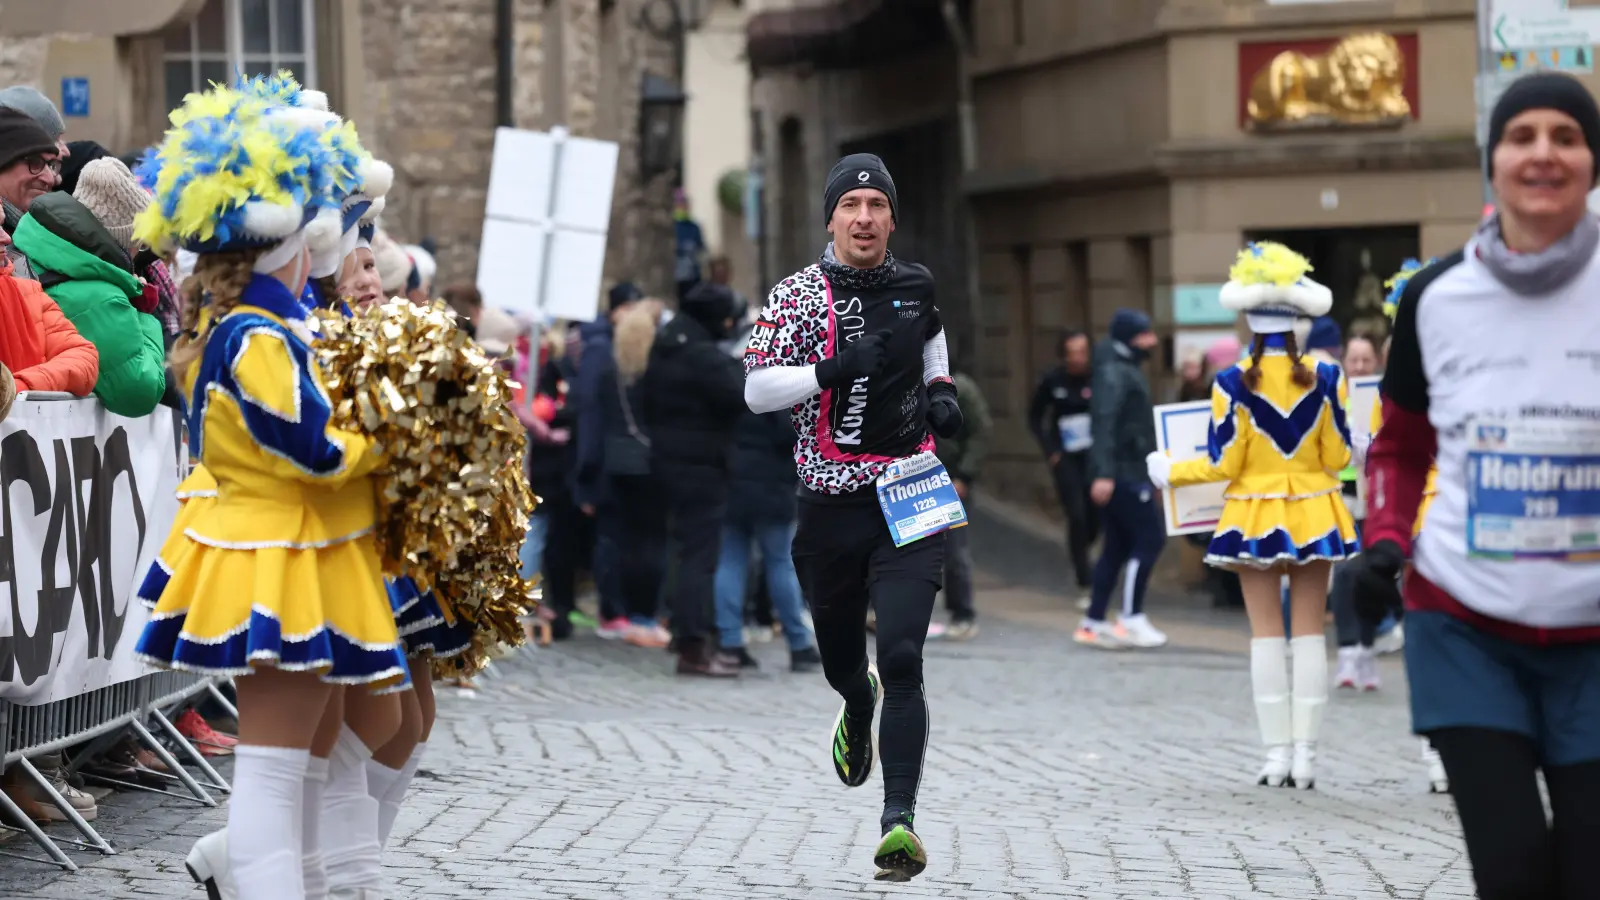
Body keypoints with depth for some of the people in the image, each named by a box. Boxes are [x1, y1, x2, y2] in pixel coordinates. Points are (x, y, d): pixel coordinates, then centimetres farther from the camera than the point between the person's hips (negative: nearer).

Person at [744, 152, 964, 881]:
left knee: (901, 660, -15)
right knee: (840, 660, 15)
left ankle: (899, 820, -19)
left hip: (911, 497, 0)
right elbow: (756, 390, -12)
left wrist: (941, 390, 13)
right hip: (830, 502, 0)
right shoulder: (798, 295, -4)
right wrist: (833, 370, -25)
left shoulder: (915, 285, 7)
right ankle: (858, 707, 54)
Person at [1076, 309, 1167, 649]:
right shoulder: (1113, 372, -13)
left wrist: (1150, 478, 28)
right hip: (1122, 473, -10)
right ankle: (1131, 618, -7)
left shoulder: (1128, 370, 19)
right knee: (1150, 537, -9)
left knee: (1117, 546, 10)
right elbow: (1104, 422, -24)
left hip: (1128, 472, 10)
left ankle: (1094, 622, 12)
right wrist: (1103, 473, -32)